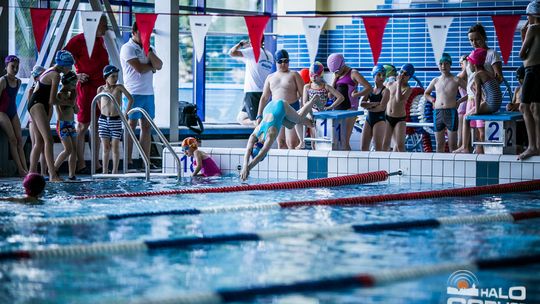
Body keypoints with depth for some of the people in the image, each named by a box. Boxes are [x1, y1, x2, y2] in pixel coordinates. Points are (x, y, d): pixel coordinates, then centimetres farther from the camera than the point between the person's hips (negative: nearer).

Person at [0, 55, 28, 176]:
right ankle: (20, 170, -13)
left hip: (13, 113, 7)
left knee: (19, 140, 0)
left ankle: (26, 169, -5)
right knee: (13, 140, -11)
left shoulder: (18, 82, 9)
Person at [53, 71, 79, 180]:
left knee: (74, 150, 2)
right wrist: (73, 94, -8)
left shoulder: (70, 94, 16)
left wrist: (74, 95, 10)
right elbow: (71, 103, -24)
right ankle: (53, 170, -7)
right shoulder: (59, 95, -10)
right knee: (68, 149, -16)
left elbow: (76, 110, 19)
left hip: (71, 124, 9)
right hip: (62, 124, -9)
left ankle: (72, 175, 2)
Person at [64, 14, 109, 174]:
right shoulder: (79, 40, -8)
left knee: (98, 125, 10)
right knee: (83, 126, -4)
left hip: (101, 87, 8)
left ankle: (96, 162, 16)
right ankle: (81, 164, -2)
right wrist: (75, 76, -17)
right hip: (86, 87, -8)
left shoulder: (101, 41, 16)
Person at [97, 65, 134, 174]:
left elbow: (130, 99, 2)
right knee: (105, 148, 3)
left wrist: (125, 113, -1)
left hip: (116, 120, -1)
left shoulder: (119, 87, -4)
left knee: (115, 147, 1)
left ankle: (115, 171, 7)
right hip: (103, 120, 1)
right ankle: (105, 172, 7)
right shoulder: (101, 89, 1)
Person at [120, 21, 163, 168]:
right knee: (131, 126, -4)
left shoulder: (149, 48, 17)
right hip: (133, 92, -7)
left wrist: (149, 51, -7)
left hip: (148, 92, 7)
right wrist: (152, 66, 1)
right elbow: (139, 68, -16)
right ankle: (128, 161, -3)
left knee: (147, 126, 6)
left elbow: (159, 65, 2)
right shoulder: (127, 48, -6)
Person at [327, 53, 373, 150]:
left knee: (344, 141, -13)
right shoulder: (337, 76, 18)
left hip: (349, 109, -7)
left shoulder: (353, 73, -3)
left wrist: (355, 95, -14)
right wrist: (335, 78, 6)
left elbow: (369, 88, -9)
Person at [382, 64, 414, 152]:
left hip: (400, 119, -3)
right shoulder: (390, 84, 7)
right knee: (385, 144, 0)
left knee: (400, 145, -5)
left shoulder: (408, 89, -6)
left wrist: (399, 84, -19)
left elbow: (399, 99, -24)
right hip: (388, 118, 3)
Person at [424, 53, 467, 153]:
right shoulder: (436, 81, 13)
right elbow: (426, 94, 29)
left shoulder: (456, 80, 1)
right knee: (439, 144, 5)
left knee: (452, 145, -4)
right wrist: (433, 100, 12)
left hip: (451, 112, -4)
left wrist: (459, 101, -3)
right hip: (437, 113, 4)